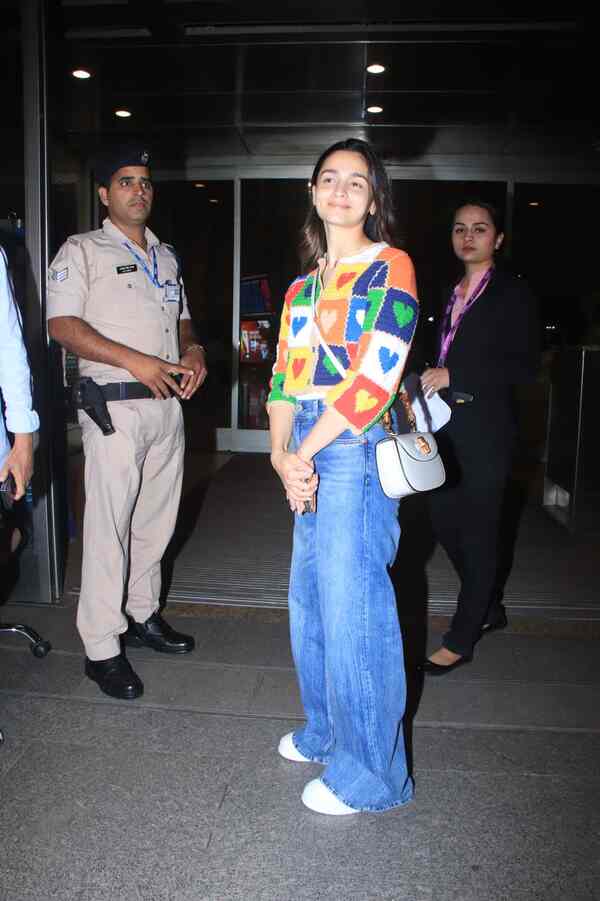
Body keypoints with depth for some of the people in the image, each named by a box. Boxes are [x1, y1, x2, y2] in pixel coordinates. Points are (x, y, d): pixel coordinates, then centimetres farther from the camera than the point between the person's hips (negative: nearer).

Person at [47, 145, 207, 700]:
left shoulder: (166, 256, 20)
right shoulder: (82, 251, 0)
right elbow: (62, 325, -10)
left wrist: (193, 349, 3)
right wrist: (134, 361, -20)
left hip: (167, 403, 7)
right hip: (115, 404, -6)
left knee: (156, 519, 12)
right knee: (108, 524, -5)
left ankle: (142, 615, 29)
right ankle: (102, 648, 4)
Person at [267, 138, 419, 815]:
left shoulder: (389, 268, -3)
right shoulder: (304, 285, 18)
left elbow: (376, 376, -15)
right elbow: (285, 375, 11)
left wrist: (304, 451, -13)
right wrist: (281, 454, -6)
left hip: (355, 448, -7)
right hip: (306, 455, 8)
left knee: (352, 605, -3)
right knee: (309, 598, 15)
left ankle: (369, 774, 14)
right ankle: (326, 731, 35)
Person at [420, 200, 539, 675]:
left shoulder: (513, 292, -5)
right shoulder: (452, 294, 15)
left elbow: (525, 364, -12)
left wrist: (454, 375, -17)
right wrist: (430, 379, 4)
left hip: (486, 427, -7)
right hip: (446, 425, 7)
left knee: (477, 531, 1)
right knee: (445, 520, 12)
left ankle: (461, 640, 13)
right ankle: (490, 608, 34)